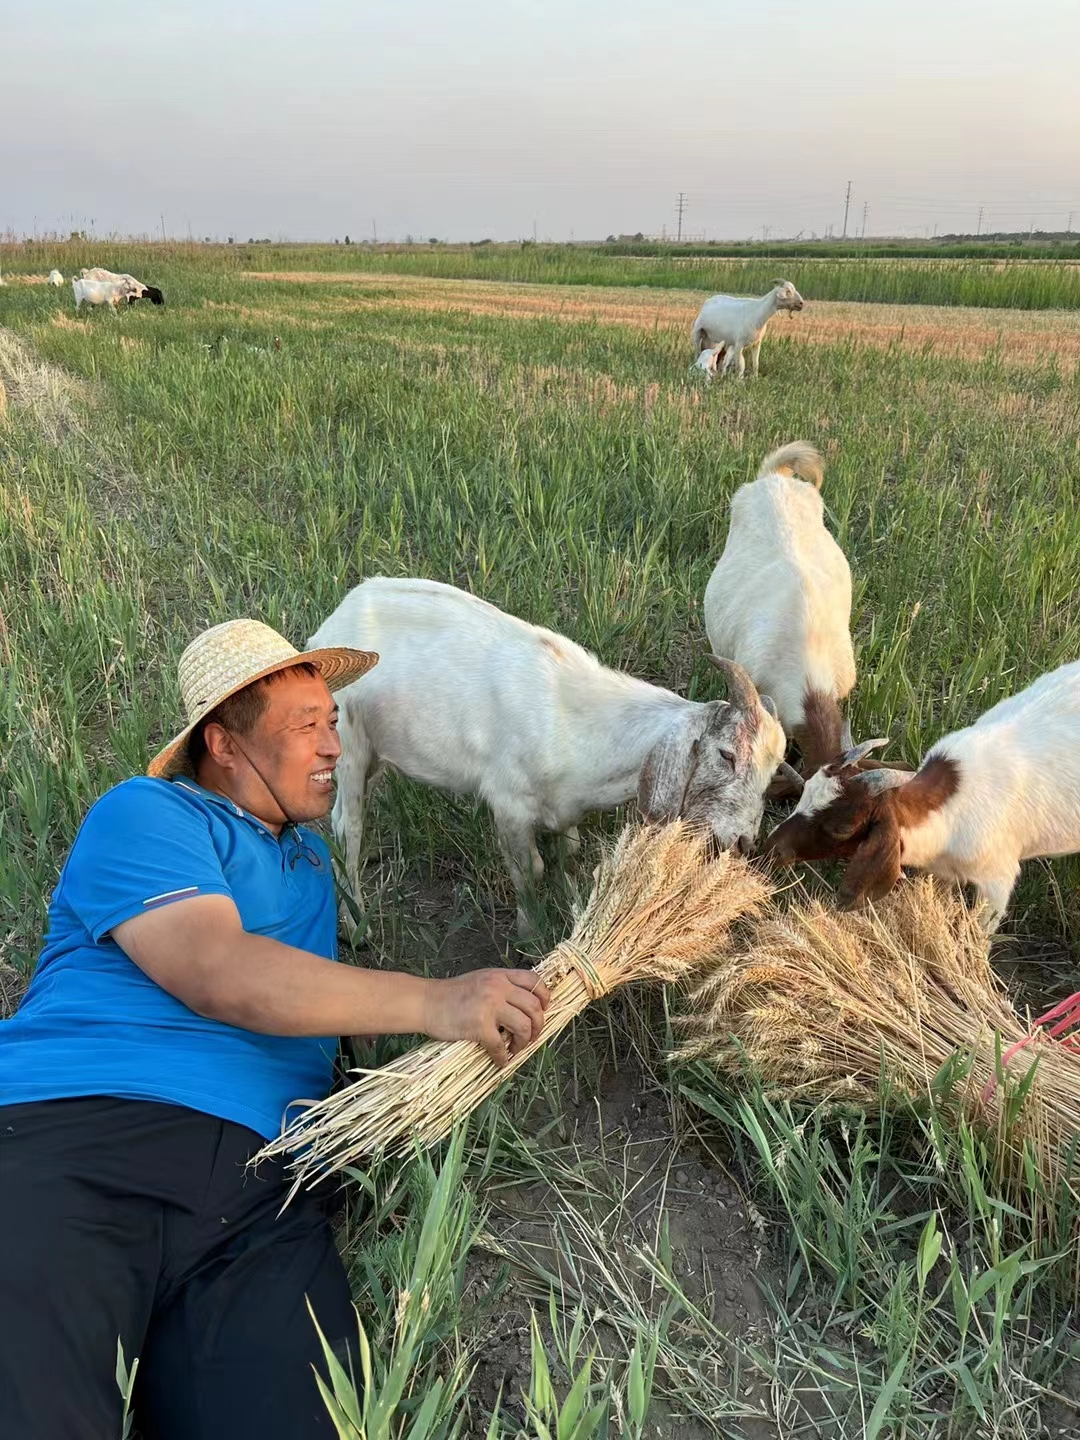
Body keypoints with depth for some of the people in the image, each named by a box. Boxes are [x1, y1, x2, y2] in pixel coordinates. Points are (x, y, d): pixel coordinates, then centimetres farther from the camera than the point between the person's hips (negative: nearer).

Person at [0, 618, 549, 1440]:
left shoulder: (311, 856, 29)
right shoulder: (146, 814, 4)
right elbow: (216, 974, -12)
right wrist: (433, 1004, -15)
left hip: (258, 1187, 5)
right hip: (70, 1133, -5)